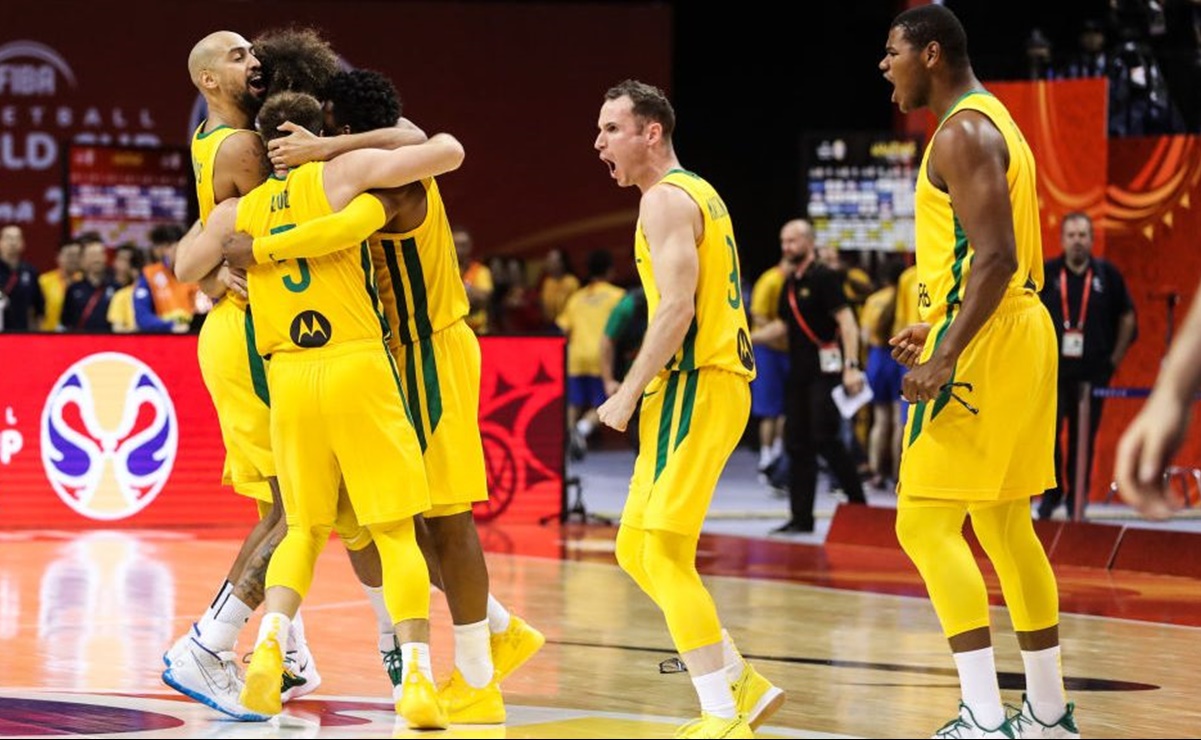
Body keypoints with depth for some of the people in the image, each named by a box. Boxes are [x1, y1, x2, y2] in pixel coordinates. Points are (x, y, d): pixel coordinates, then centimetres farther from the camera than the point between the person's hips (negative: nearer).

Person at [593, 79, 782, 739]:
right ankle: (741, 684, 16)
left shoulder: (666, 199, -10)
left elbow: (677, 306, -21)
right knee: (635, 549, 13)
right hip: (702, 382, 10)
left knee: (665, 552, -11)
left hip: (697, 385, -10)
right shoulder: (695, 192, 21)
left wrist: (627, 395, -19)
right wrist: (642, 393, 20)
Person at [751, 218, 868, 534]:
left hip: (826, 369, -8)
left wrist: (852, 366, -24)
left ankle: (858, 504, -1)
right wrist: (748, 338, 9)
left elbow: (847, 321, -15)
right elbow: (782, 325, 24)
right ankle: (801, 518, 10)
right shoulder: (790, 284, 17)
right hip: (799, 372, 9)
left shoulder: (824, 277, -8)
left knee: (825, 438, -13)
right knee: (797, 445, 6)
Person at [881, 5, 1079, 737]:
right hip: (1019, 330, 10)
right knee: (1004, 526, 16)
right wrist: (935, 328, 24)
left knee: (926, 525, -9)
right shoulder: (995, 123, 18)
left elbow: (995, 256, -24)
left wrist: (946, 358, -26)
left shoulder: (963, 133, -14)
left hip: (986, 346, -10)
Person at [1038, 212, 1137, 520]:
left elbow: (1128, 318, 12)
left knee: (1085, 437, 2)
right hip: (1053, 370, 0)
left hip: (1093, 371, 0)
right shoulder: (1046, 274, 2)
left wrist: (1116, 357, 6)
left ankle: (1077, 496, 11)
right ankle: (1050, 494, 8)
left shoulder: (1107, 275, 4)